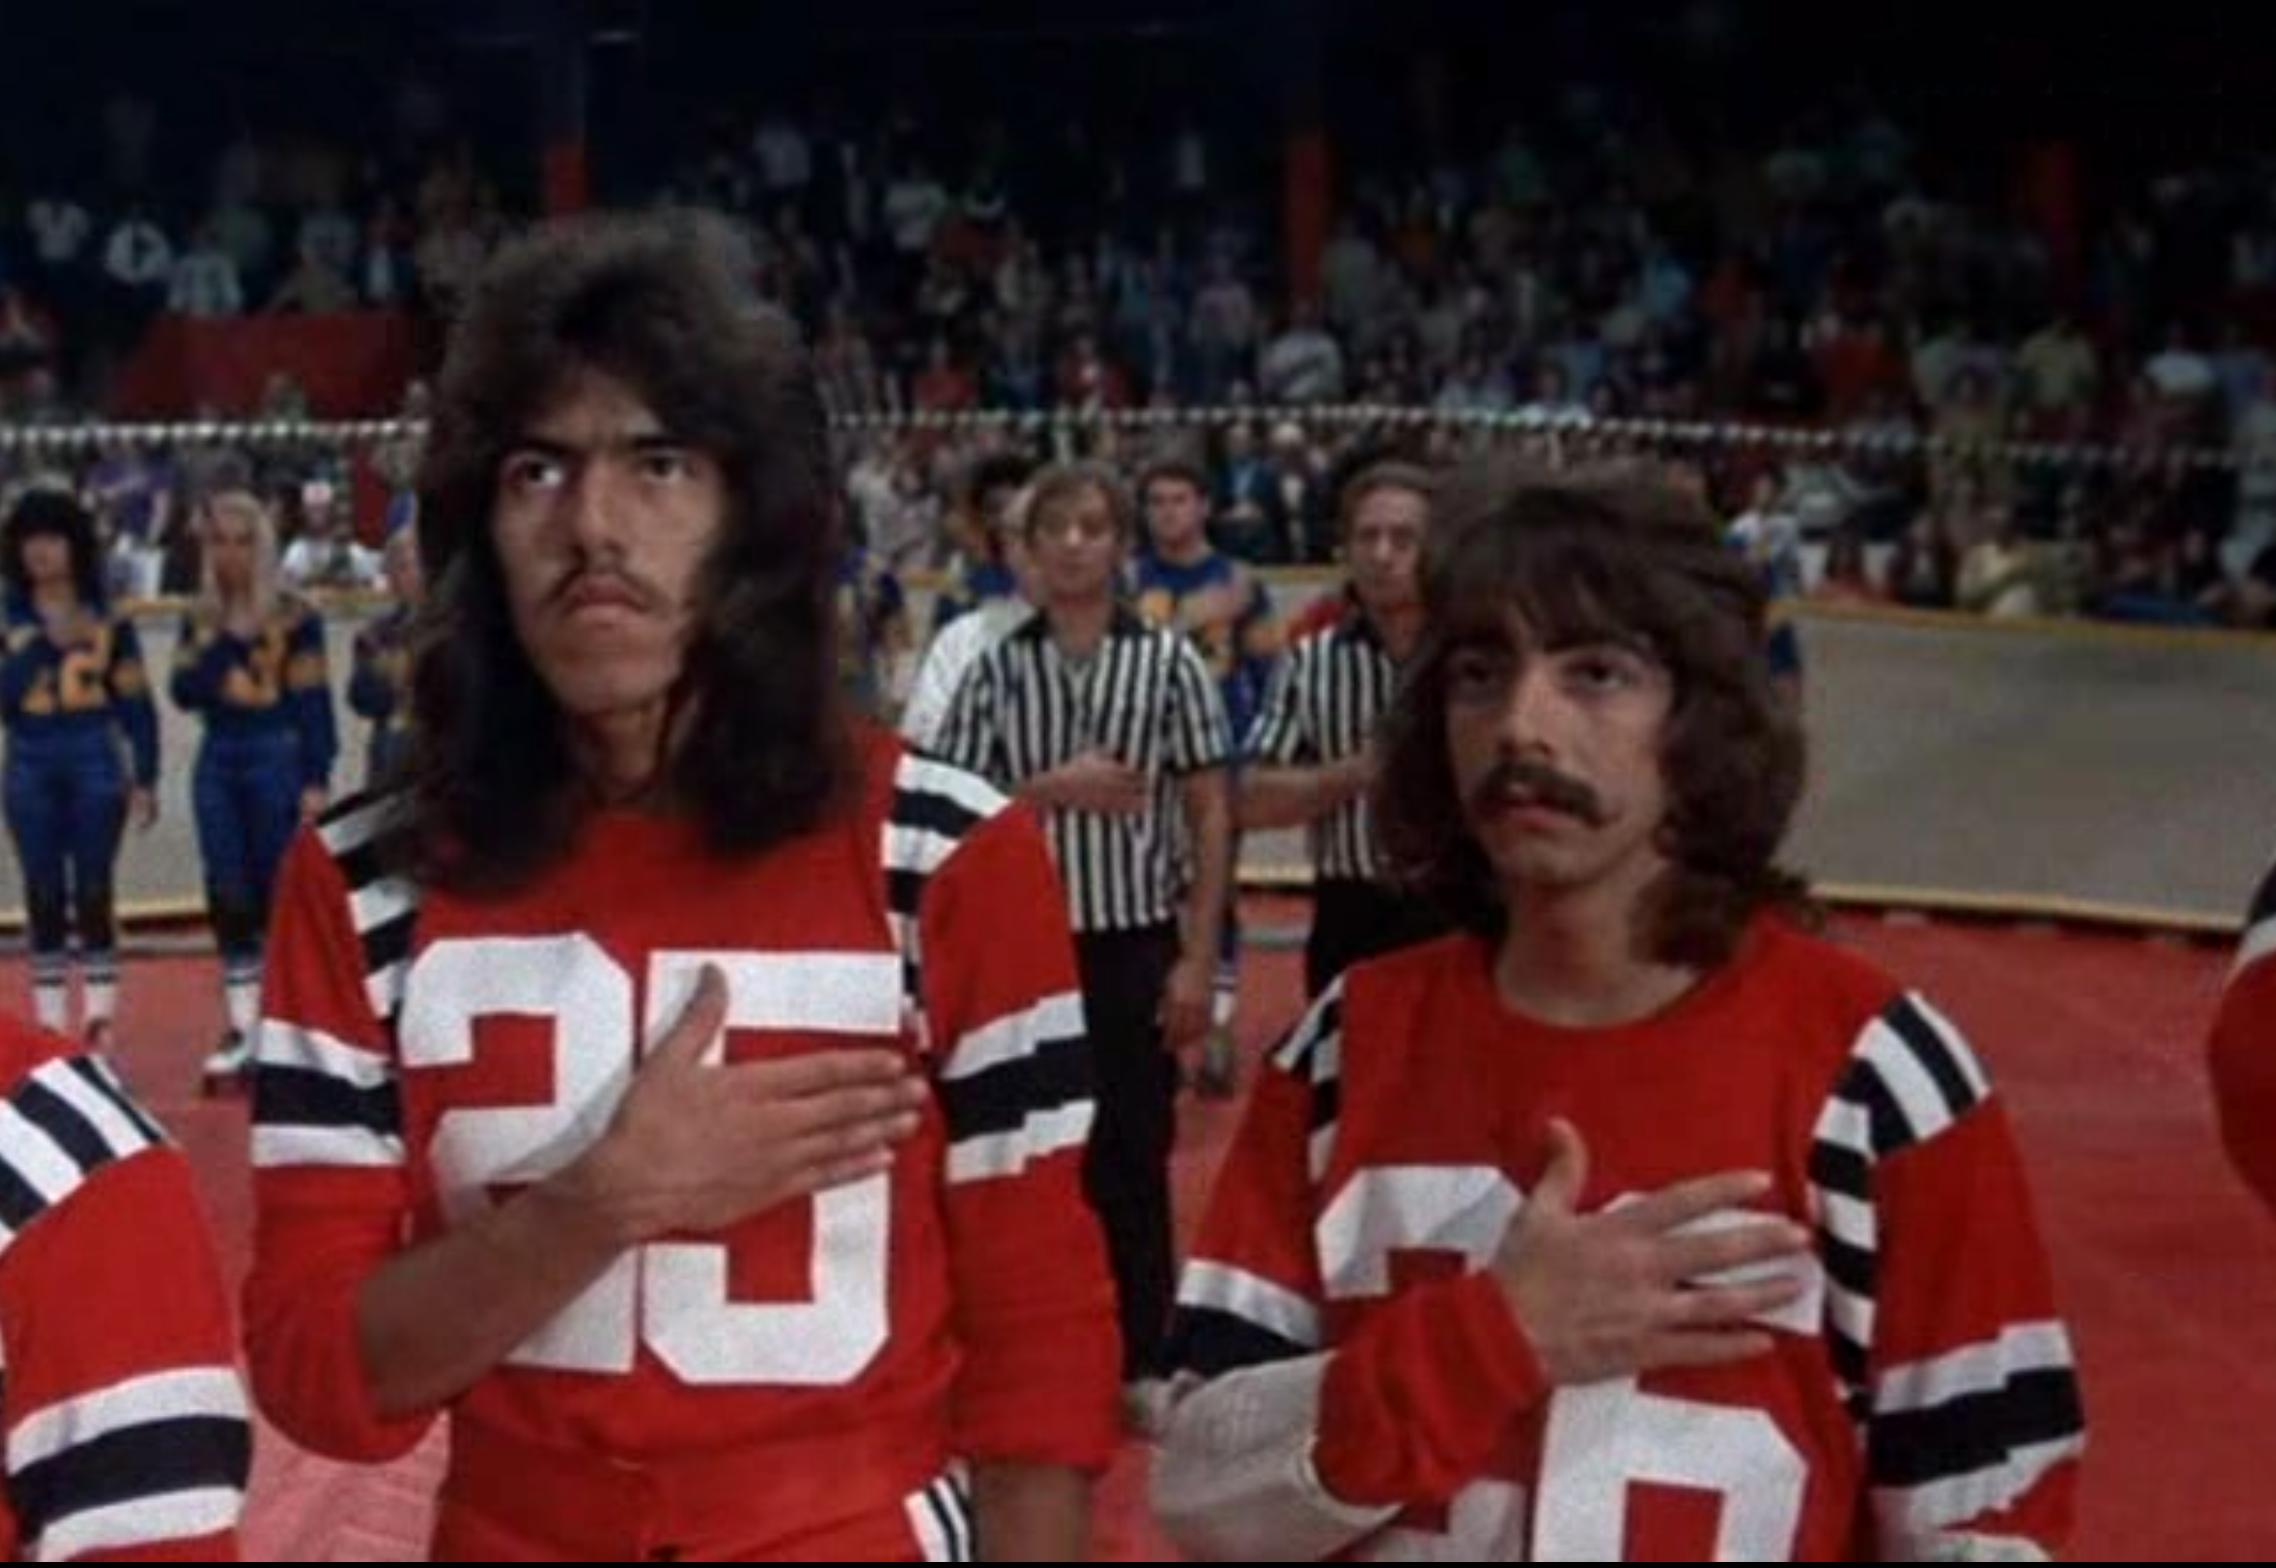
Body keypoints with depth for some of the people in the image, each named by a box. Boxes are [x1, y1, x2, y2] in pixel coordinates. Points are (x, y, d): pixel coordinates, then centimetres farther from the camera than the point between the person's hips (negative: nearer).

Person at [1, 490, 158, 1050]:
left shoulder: (107, 619, 3)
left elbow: (136, 702, 3)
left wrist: (144, 779, -2)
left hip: (93, 763, -1)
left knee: (93, 895, -1)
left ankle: (100, 1031, 4)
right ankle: (50, 1032, 11)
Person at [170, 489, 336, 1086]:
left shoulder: (294, 618, -4)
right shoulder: (201, 620, 8)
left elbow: (314, 705, -6)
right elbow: (186, 693, -1)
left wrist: (316, 781, -11)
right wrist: (216, 641, -14)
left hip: (276, 759, -4)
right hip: (218, 763, 4)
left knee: (279, 896, 0)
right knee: (229, 898, 4)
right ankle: (241, 1028, 10)